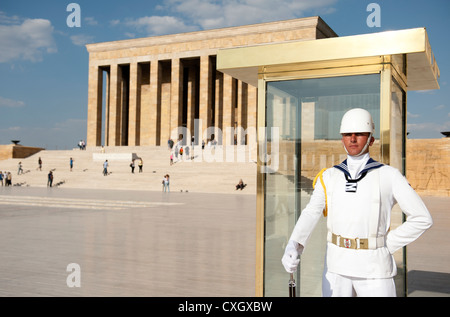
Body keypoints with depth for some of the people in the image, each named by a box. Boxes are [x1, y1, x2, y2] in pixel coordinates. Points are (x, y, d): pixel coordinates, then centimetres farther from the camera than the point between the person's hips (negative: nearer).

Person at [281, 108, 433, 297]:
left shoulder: (388, 175, -2)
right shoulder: (329, 177, 6)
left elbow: (422, 218, 0)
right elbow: (311, 214, -7)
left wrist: (387, 246, -4)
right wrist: (292, 247, -24)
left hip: (374, 269, -2)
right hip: (336, 267, 3)